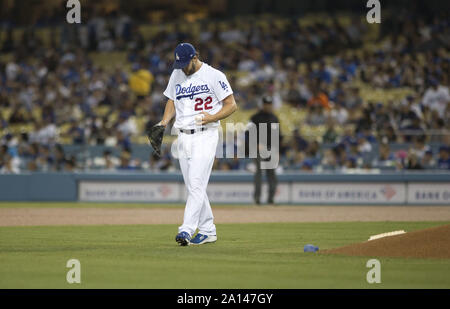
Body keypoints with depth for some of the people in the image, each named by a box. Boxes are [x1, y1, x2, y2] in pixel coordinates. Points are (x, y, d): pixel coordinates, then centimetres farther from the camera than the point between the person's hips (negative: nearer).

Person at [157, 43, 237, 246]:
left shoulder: (214, 76, -7)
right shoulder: (176, 75, 12)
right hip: (183, 137, 7)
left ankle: (187, 230, -23)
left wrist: (212, 117, -21)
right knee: (193, 187, 8)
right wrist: (165, 121, 4)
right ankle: (208, 231, 16)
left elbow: (231, 105, -6)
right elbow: (172, 101, 22)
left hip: (205, 136, -7)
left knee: (196, 183, -16)